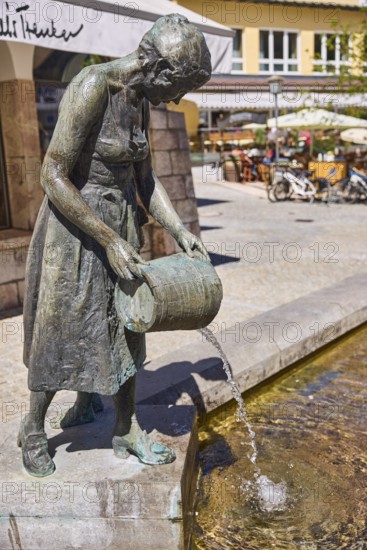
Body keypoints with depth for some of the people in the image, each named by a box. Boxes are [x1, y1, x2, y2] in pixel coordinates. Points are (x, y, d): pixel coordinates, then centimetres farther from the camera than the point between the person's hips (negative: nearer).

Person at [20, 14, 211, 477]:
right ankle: (33, 430, 30)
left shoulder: (140, 101, 5)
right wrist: (109, 240, -22)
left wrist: (180, 231, 2)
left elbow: (144, 177, 11)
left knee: (122, 330, 12)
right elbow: (53, 176, -22)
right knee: (61, 333, 5)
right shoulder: (92, 87, -20)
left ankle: (125, 431, 28)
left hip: (120, 223, 8)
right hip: (74, 227, -7)